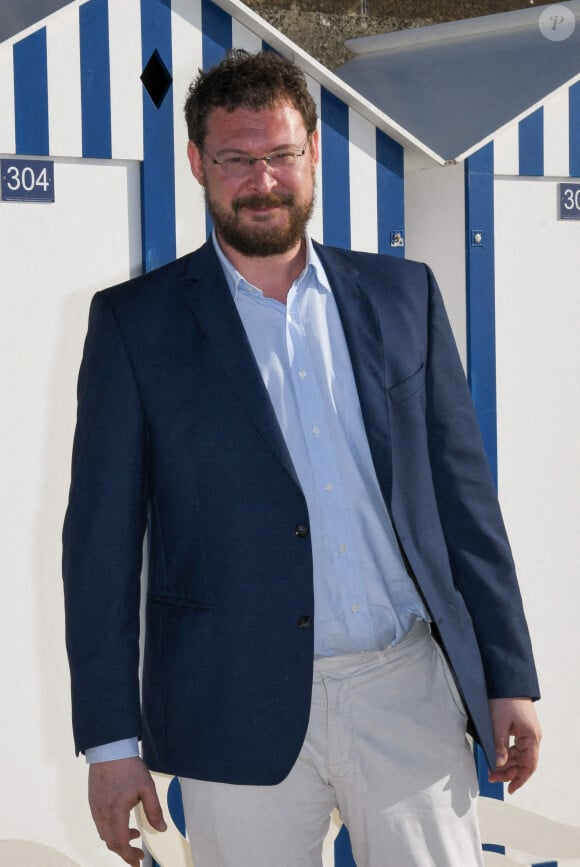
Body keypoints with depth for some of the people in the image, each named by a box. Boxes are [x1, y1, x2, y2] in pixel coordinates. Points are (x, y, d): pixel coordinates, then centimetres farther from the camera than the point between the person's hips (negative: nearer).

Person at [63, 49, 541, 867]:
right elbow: (101, 540, 0)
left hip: (408, 692, 2)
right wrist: (110, 739, -4)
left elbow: (463, 492, 10)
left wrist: (509, 678, 7)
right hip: (242, 713, -2)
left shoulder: (401, 296, 8)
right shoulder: (136, 322, 1)